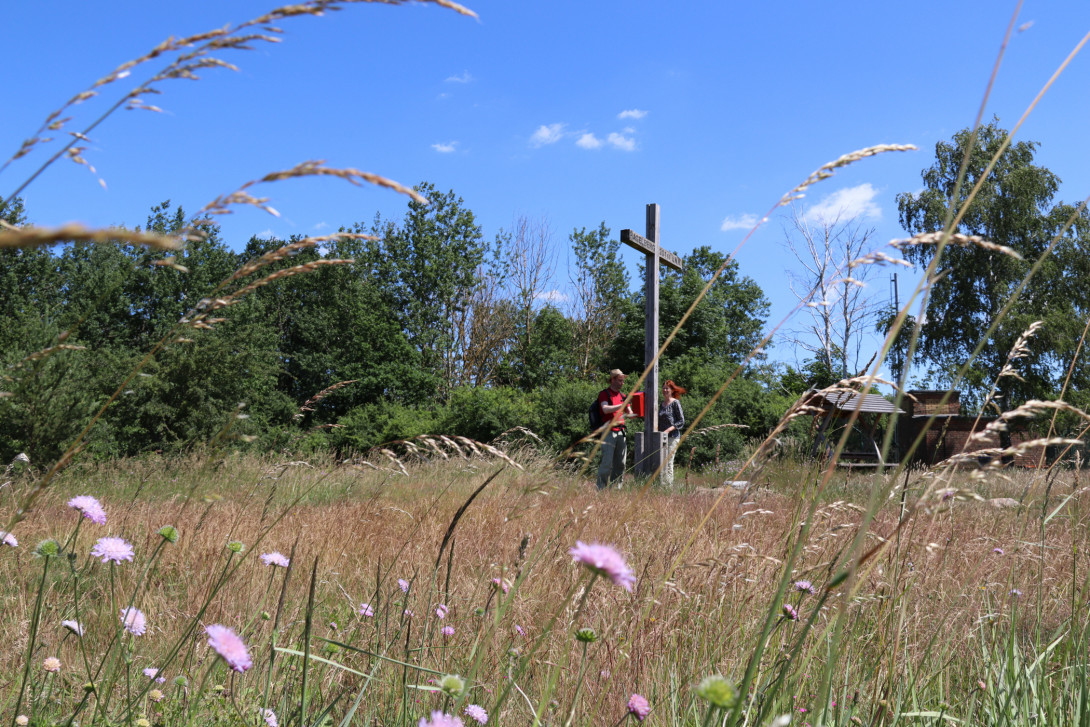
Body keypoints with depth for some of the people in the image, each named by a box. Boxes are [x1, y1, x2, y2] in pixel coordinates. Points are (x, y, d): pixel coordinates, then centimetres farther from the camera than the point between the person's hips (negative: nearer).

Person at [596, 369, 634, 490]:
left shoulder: (622, 396, 20)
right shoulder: (604, 394, -1)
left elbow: (630, 413, 18)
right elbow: (606, 409, -17)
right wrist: (623, 405, -23)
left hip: (621, 432, 7)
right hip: (609, 432, -7)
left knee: (620, 464, 5)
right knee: (607, 463, -11)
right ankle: (601, 489, -7)